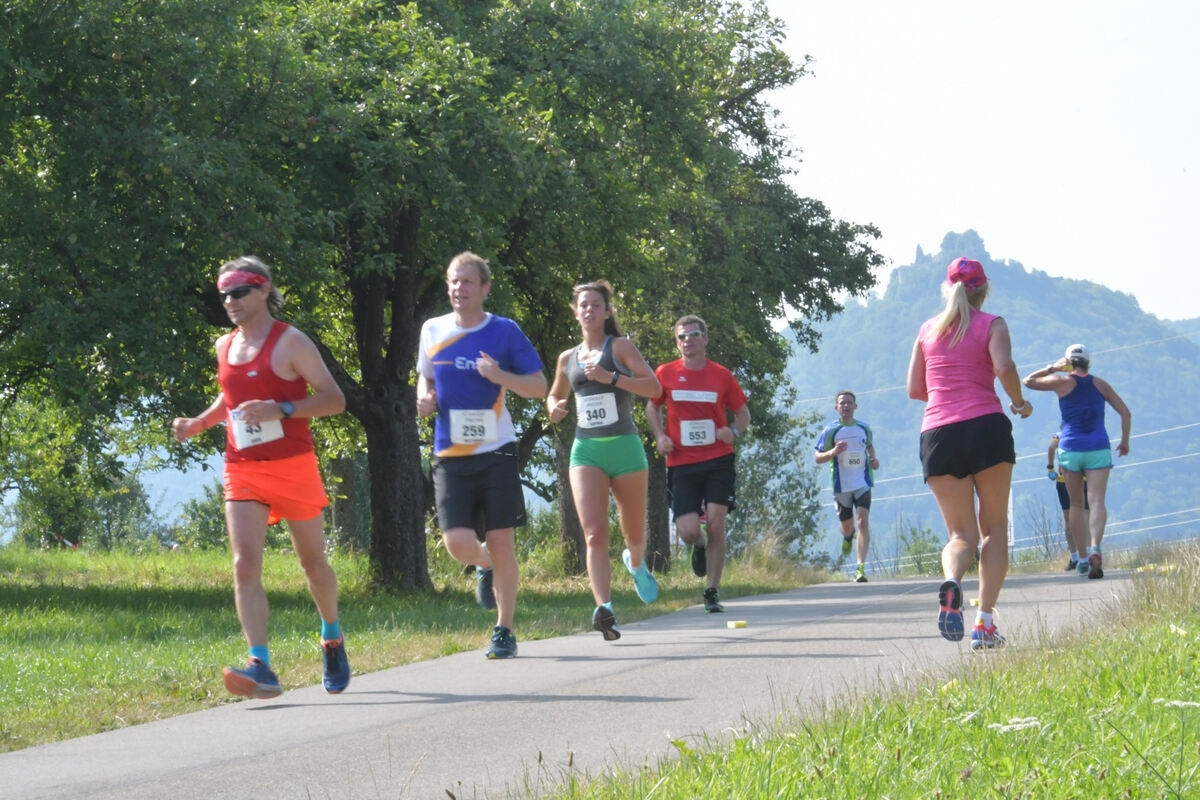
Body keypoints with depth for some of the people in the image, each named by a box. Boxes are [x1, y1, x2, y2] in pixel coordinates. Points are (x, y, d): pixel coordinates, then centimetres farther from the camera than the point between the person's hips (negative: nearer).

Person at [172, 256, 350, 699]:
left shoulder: (291, 342, -6)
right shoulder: (225, 346, 11)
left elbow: (334, 399, -10)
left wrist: (281, 409, -23)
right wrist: (198, 424, 11)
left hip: (293, 467, -4)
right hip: (242, 473, 4)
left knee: (313, 563, 11)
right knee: (245, 567, -14)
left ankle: (332, 640, 39)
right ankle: (260, 668, -22)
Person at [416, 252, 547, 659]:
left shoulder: (504, 332, -1)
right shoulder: (432, 331, 7)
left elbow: (539, 387, 2)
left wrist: (500, 376, -16)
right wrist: (425, 398, 0)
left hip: (496, 452, -2)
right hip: (451, 457, 2)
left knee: (501, 545, -2)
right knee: (458, 542, -11)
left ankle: (504, 630, 14)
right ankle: (484, 565, 25)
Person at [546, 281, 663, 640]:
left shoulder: (619, 347, 1)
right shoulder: (568, 358, 13)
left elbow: (654, 387, -9)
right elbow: (555, 394, 31)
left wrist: (611, 378, -19)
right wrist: (554, 408, 7)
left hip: (624, 448, -2)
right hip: (586, 451, 2)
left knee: (634, 533, 12)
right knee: (594, 534, -18)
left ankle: (636, 564, 49)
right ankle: (604, 608, -29)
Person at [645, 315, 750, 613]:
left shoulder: (721, 375, 2)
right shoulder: (666, 374, 2)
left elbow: (743, 412, 13)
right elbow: (652, 407, 18)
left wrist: (734, 431, -9)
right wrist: (660, 436, 0)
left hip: (718, 459, 0)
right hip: (682, 463, 0)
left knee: (715, 523, -10)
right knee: (688, 530, -9)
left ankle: (712, 592, 3)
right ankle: (699, 546, 30)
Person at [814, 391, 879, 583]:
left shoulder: (865, 428, 7)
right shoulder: (830, 431, -2)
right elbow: (817, 457, -2)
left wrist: (873, 459, 4)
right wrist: (833, 452, -21)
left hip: (863, 484, 0)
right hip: (841, 486, 0)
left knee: (863, 522, -17)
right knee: (847, 526, 11)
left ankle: (861, 568, -20)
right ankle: (847, 538, 52)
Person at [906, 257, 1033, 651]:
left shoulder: (927, 329, 14)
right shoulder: (991, 324, 4)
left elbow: (914, 389, 15)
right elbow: (1004, 367, -15)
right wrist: (1019, 403, 3)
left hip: (938, 434, 3)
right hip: (986, 426, -3)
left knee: (961, 533, 5)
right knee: (994, 527, 9)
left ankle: (951, 582, -31)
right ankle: (985, 623, -4)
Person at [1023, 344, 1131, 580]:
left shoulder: (1063, 382, 2)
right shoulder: (1101, 385, 10)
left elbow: (1029, 381, 14)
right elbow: (1125, 413, 10)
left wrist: (1052, 368, 20)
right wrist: (1125, 441, 20)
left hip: (1070, 448, -1)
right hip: (1098, 448, 1)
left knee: (1076, 504, 12)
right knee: (1097, 501, -11)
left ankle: (1081, 557, 9)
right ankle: (1095, 548, -34)